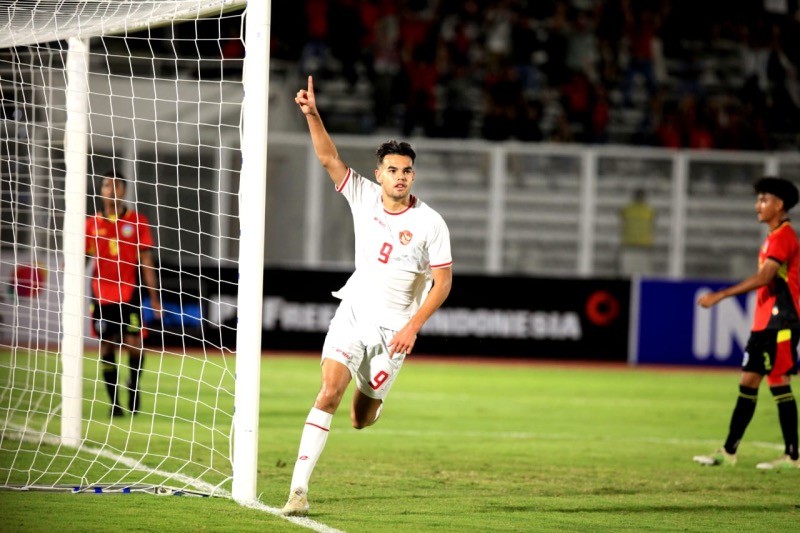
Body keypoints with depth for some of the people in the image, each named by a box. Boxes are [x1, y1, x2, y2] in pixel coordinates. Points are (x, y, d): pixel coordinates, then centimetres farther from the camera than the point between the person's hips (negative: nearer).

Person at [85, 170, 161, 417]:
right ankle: (114, 402, 8)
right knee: (107, 348, 1)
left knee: (134, 345, -11)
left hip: (129, 294, -1)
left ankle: (134, 383, 17)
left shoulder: (137, 222, 4)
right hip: (101, 293, 1)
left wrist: (154, 296, 3)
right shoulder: (93, 223, 6)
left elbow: (146, 261, 5)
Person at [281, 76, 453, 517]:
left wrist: (413, 325, -15)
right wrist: (312, 114, -24)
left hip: (393, 327, -1)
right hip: (352, 314, 1)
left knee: (361, 418, 4)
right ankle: (299, 488, -20)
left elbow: (443, 281, -6)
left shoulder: (429, 223, -9)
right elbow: (328, 158, -9)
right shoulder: (363, 196, -1)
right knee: (328, 392, -19)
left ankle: (370, 397, 45)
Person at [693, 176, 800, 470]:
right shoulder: (773, 237, 17)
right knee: (748, 382, 8)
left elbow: (764, 277, -22)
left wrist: (721, 295, -23)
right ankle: (728, 452, 11)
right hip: (763, 323, 10)